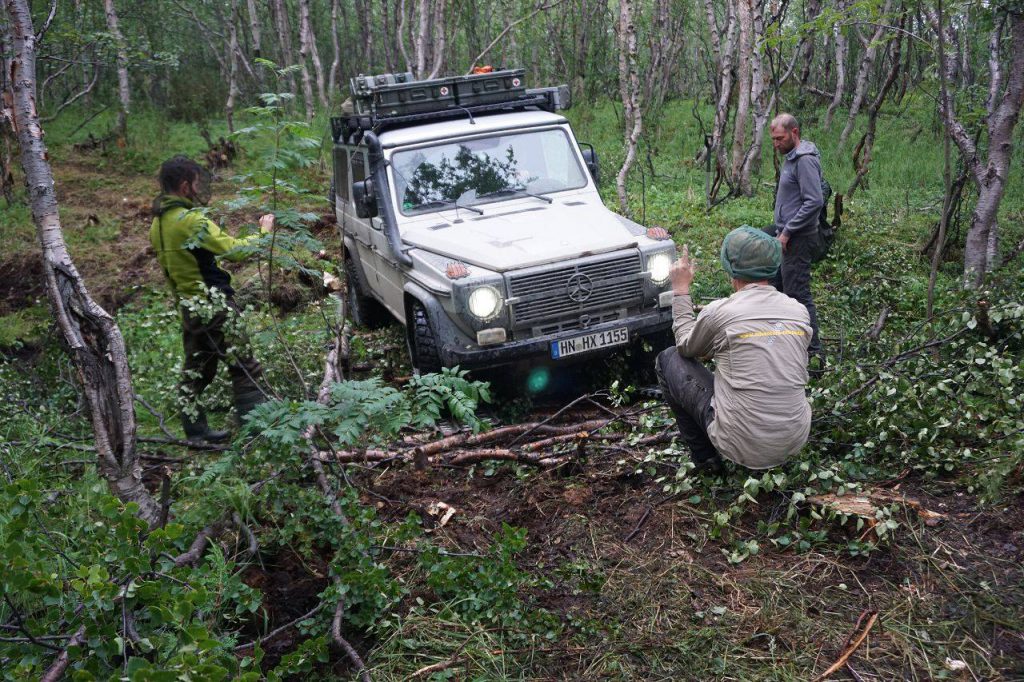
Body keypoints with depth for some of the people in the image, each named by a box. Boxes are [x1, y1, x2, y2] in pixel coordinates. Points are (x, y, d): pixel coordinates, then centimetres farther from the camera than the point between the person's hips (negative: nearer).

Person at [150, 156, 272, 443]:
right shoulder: (190, 220, -20)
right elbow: (234, 250, -20)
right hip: (214, 307, -9)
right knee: (245, 368, -1)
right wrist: (264, 232, -7)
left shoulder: (158, 223, 9)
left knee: (196, 368, 17)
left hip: (188, 308, 9)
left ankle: (194, 428, 23)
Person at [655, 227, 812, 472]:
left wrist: (680, 290, 17)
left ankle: (704, 456, 15)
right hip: (796, 442, 5)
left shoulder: (720, 312, -12)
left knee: (669, 359, 10)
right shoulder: (799, 311, 2)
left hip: (744, 447, -5)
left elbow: (686, 346, 9)